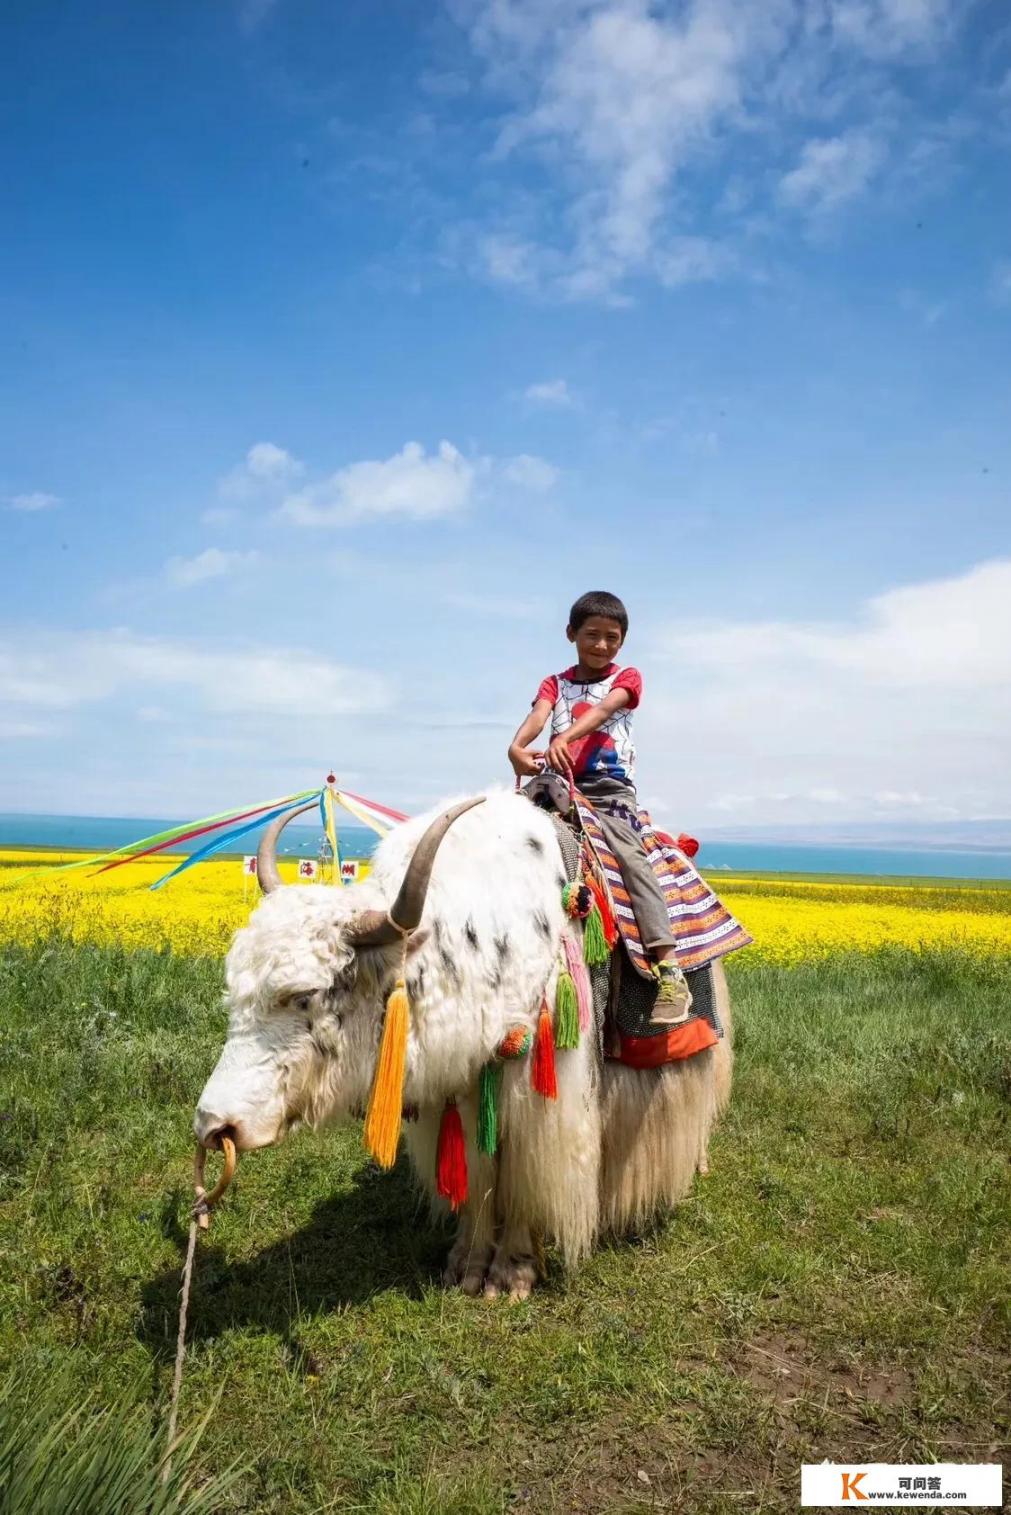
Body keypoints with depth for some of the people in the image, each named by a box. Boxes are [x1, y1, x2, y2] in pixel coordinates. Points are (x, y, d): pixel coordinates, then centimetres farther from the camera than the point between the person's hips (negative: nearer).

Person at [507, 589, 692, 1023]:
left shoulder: (626, 678, 11)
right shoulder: (555, 684, 17)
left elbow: (602, 710, -13)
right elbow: (539, 714, -7)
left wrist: (565, 737, -35)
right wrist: (517, 747, -32)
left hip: (610, 788, -4)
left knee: (630, 856, -25)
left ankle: (670, 972, -31)